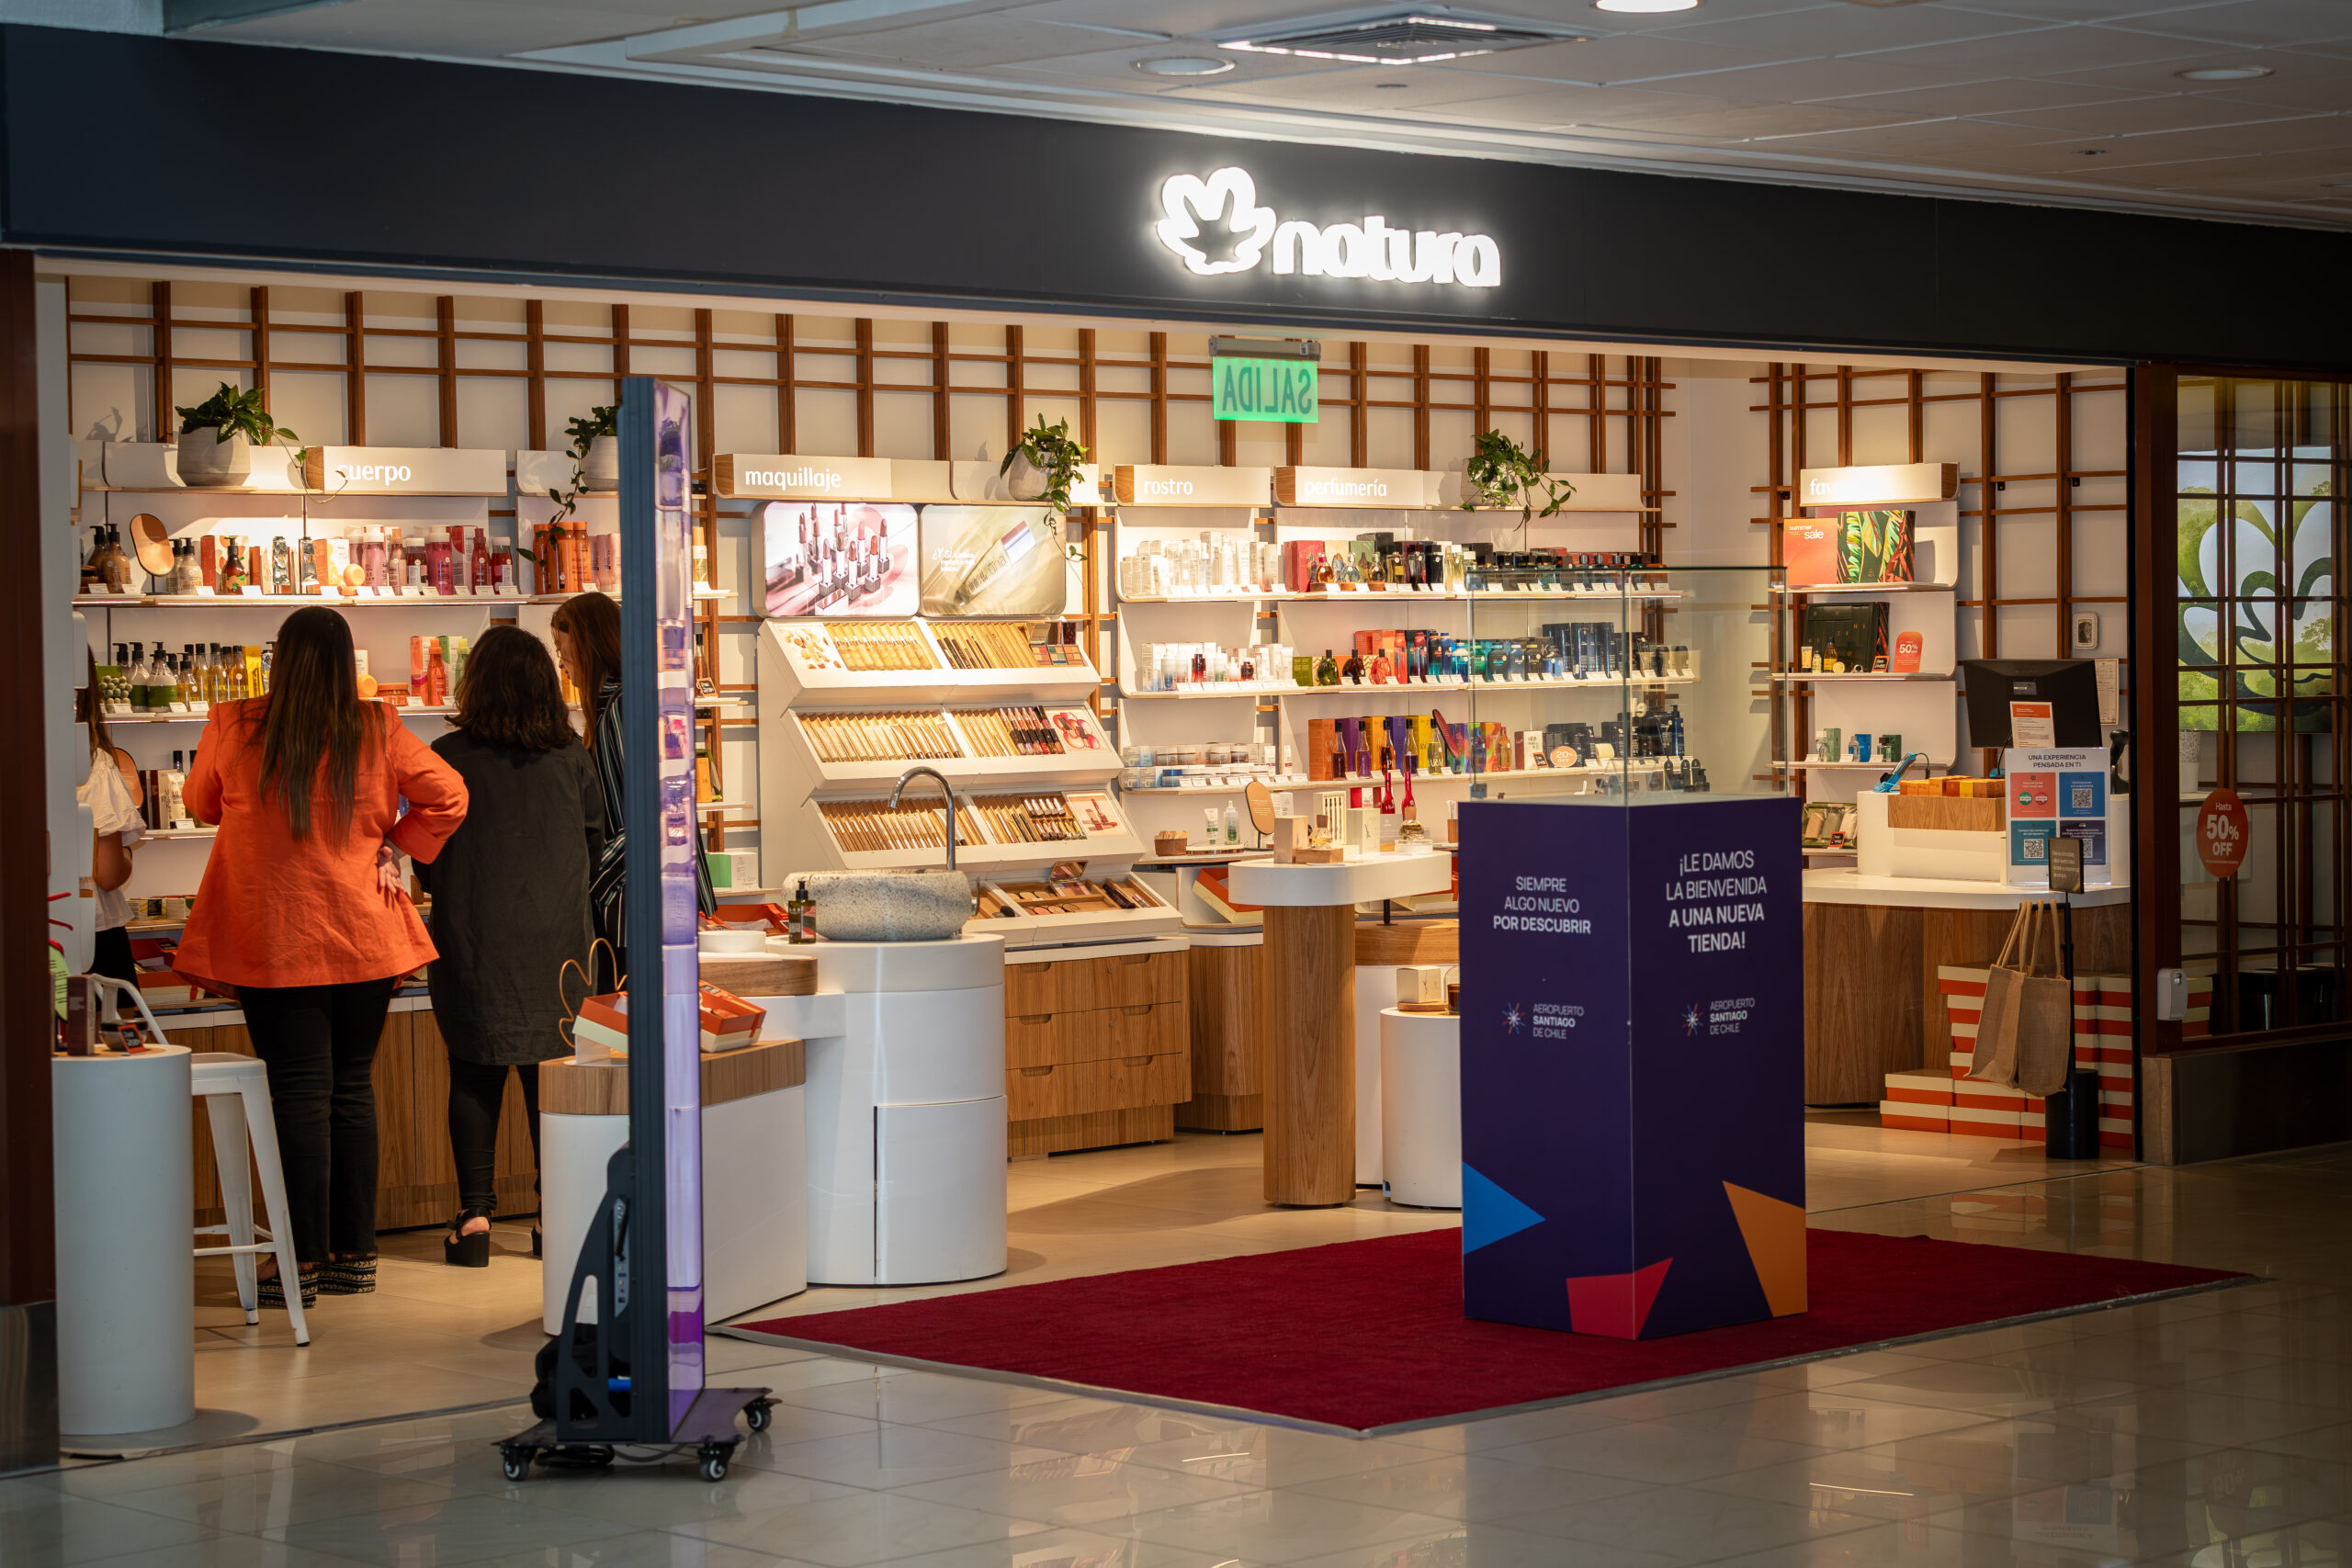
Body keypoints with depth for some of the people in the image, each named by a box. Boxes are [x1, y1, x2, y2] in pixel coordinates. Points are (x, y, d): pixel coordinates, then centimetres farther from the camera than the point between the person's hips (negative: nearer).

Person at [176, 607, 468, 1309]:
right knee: (352, 1088, 11)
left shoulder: (234, 728, -5)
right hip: (363, 937, 2)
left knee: (299, 1093, 0)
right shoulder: (377, 732, -4)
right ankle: (355, 1252, 15)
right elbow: (448, 796, 1)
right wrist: (394, 845, 8)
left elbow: (202, 803, 12)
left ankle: (303, 1259, 1)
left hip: (275, 942, -2)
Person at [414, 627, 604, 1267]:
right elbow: (595, 842, 10)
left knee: (475, 1075, 5)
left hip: (475, 939, -2)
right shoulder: (571, 757, 0)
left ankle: (475, 1216, 3)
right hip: (557, 938, 2)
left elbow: (427, 858, -1)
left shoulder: (450, 757, -7)